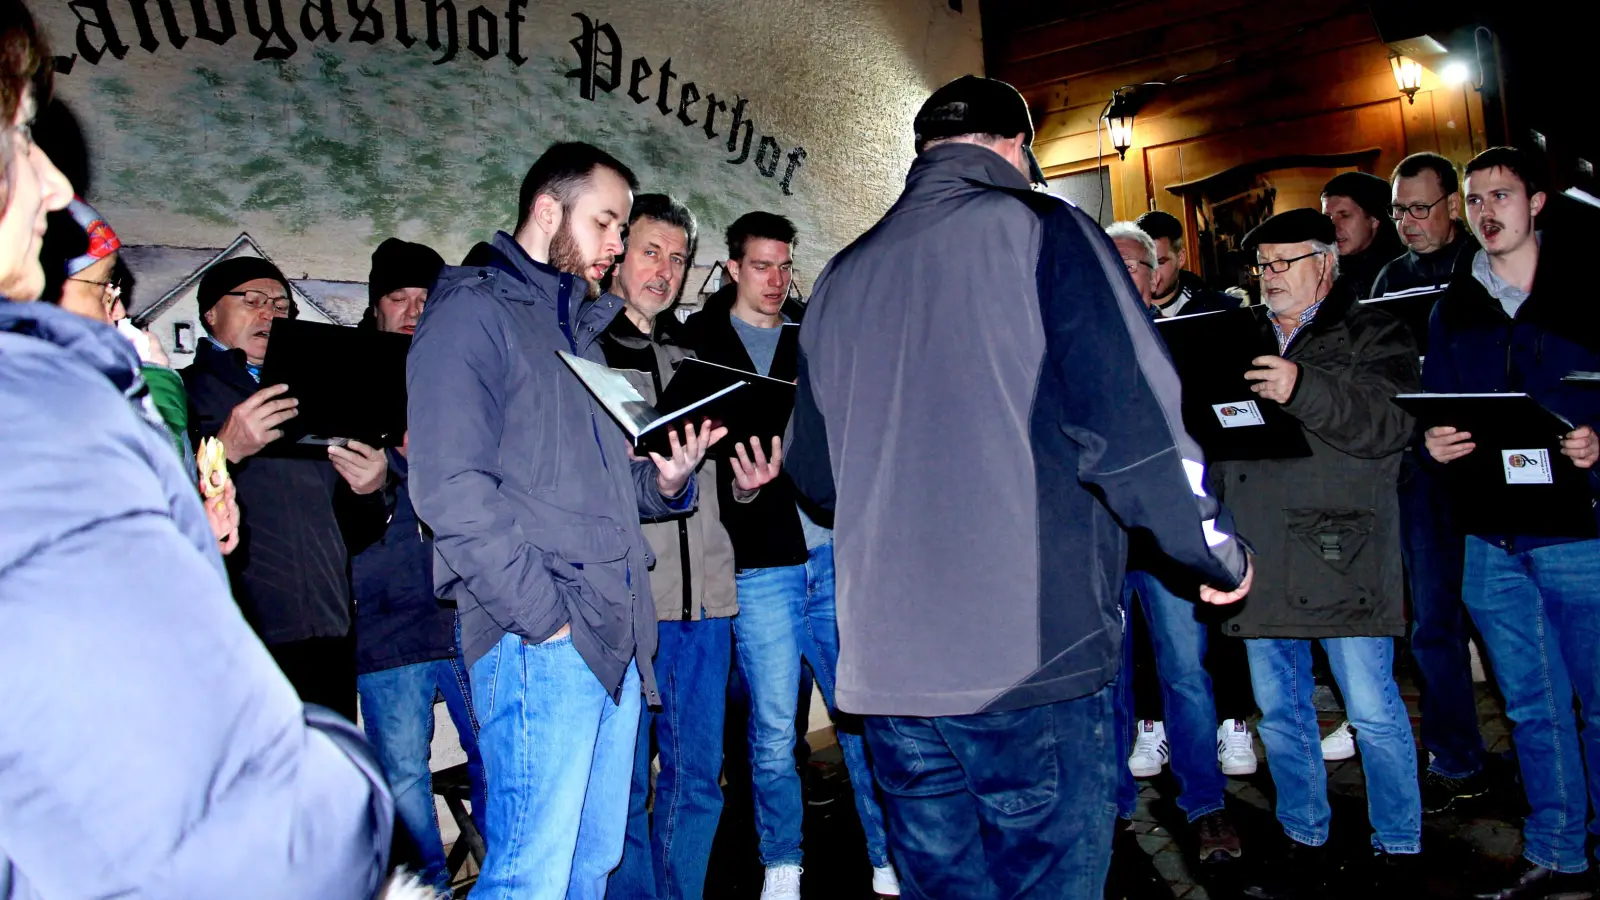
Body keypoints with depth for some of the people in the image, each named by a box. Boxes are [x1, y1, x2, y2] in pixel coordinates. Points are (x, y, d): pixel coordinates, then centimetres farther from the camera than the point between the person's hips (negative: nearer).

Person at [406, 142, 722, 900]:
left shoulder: (578, 325, 23)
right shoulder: (472, 312, -4)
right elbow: (453, 489, -15)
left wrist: (662, 481, 5)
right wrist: (544, 616, -17)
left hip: (614, 636, 9)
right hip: (540, 642, -9)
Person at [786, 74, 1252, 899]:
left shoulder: (843, 276, 12)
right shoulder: (1039, 231, -4)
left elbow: (812, 471, 18)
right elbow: (1129, 421, -12)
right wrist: (1217, 552, 3)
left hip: (886, 665, 5)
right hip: (1033, 654, -5)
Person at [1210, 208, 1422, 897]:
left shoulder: (1373, 336, 2)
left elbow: (1392, 422, -15)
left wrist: (1304, 390, -28)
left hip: (1341, 556, -5)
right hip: (1261, 562, 5)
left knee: (1373, 711, 2)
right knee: (1278, 710, 12)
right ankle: (1304, 840, 27)